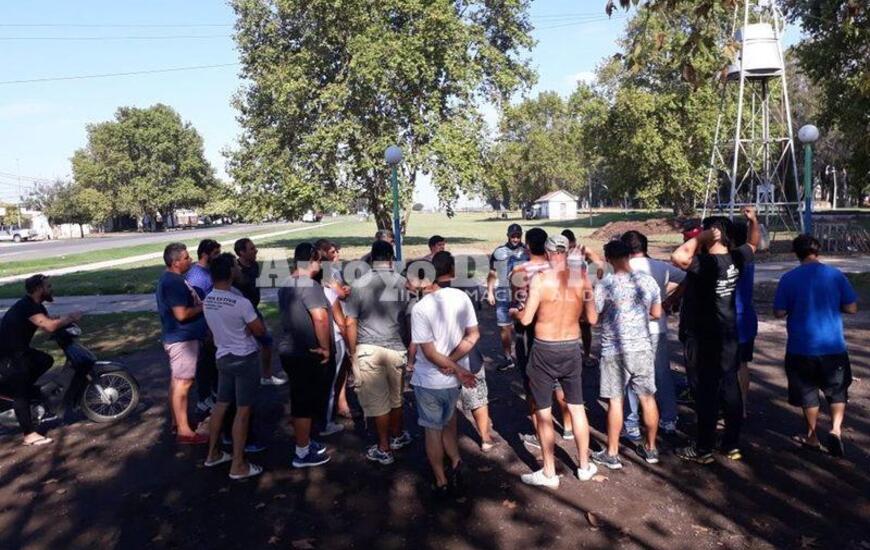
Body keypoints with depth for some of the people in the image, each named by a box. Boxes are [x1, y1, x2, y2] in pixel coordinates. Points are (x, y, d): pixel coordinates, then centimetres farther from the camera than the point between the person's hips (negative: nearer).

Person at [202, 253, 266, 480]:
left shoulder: (207, 301, 0)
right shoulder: (241, 303, -23)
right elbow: (260, 331, -14)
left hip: (223, 357, 7)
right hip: (245, 359, -7)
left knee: (221, 405, 19)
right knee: (243, 411, 1)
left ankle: (213, 453, 32)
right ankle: (238, 466, 7)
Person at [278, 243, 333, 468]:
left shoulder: (286, 285, 11)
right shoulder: (310, 285, -20)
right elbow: (320, 317, -30)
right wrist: (326, 348, -21)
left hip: (290, 350, 9)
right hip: (310, 354, -9)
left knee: (300, 400, 19)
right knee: (307, 402, 2)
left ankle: (304, 442, 33)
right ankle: (302, 453, 12)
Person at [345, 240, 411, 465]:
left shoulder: (358, 285, -7)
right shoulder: (402, 283, -4)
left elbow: (350, 323, -5)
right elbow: (409, 319, -1)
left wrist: (352, 352, 5)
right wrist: (409, 347, 12)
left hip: (368, 349, -2)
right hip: (396, 348, 2)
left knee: (377, 401, 8)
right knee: (396, 397, 21)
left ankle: (384, 449, 18)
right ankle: (397, 436, 39)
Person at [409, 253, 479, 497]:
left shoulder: (421, 307, -21)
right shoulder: (462, 298, -8)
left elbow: (429, 352, -21)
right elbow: (473, 335, -6)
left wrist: (457, 370, -12)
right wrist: (453, 363, -10)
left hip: (429, 380, -4)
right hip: (453, 378, 4)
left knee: (433, 430, 13)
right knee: (447, 423, 27)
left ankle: (442, 482, 24)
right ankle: (455, 463, 17)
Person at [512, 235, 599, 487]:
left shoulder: (540, 278, -15)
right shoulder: (582, 277, -5)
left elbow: (526, 319, -15)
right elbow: (592, 319, 1)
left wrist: (513, 312, 7)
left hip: (544, 351, -4)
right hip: (572, 349, 4)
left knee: (543, 412, 8)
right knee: (577, 408, 17)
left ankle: (549, 473, 16)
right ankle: (584, 466, 29)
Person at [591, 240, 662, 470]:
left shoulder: (605, 285, -15)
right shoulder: (648, 281, -2)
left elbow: (594, 318, -8)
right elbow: (657, 313, 9)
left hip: (615, 351, -4)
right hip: (643, 348, 4)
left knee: (615, 401, 5)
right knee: (647, 398, 14)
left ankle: (612, 454, 15)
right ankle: (651, 448, 28)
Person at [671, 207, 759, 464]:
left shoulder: (705, 263, -20)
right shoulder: (736, 259, 2)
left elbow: (677, 257, -36)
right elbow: (753, 243, 23)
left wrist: (698, 238, -22)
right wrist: (753, 220, 10)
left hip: (707, 339, -7)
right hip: (730, 337, 7)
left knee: (708, 393, 0)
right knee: (730, 389, 14)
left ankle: (703, 449, 11)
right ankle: (732, 445, 24)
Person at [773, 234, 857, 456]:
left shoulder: (789, 279, -8)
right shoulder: (836, 275, -5)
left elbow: (779, 313, -6)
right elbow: (852, 308, 0)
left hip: (801, 347, 0)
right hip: (833, 346, 0)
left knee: (807, 392, 15)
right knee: (837, 391, 17)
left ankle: (812, 436, 26)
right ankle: (836, 429, -2)